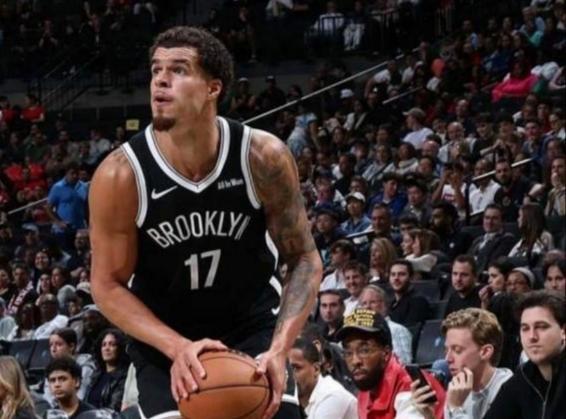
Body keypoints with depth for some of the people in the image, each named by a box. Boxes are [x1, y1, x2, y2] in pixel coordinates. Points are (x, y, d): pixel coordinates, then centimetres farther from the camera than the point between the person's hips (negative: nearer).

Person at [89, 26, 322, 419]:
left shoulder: (263, 157, -20)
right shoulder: (120, 175, -23)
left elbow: (305, 260, -11)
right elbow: (108, 285, -13)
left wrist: (279, 349, -26)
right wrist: (176, 347, -28)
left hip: (253, 326, 1)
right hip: (164, 337, -1)